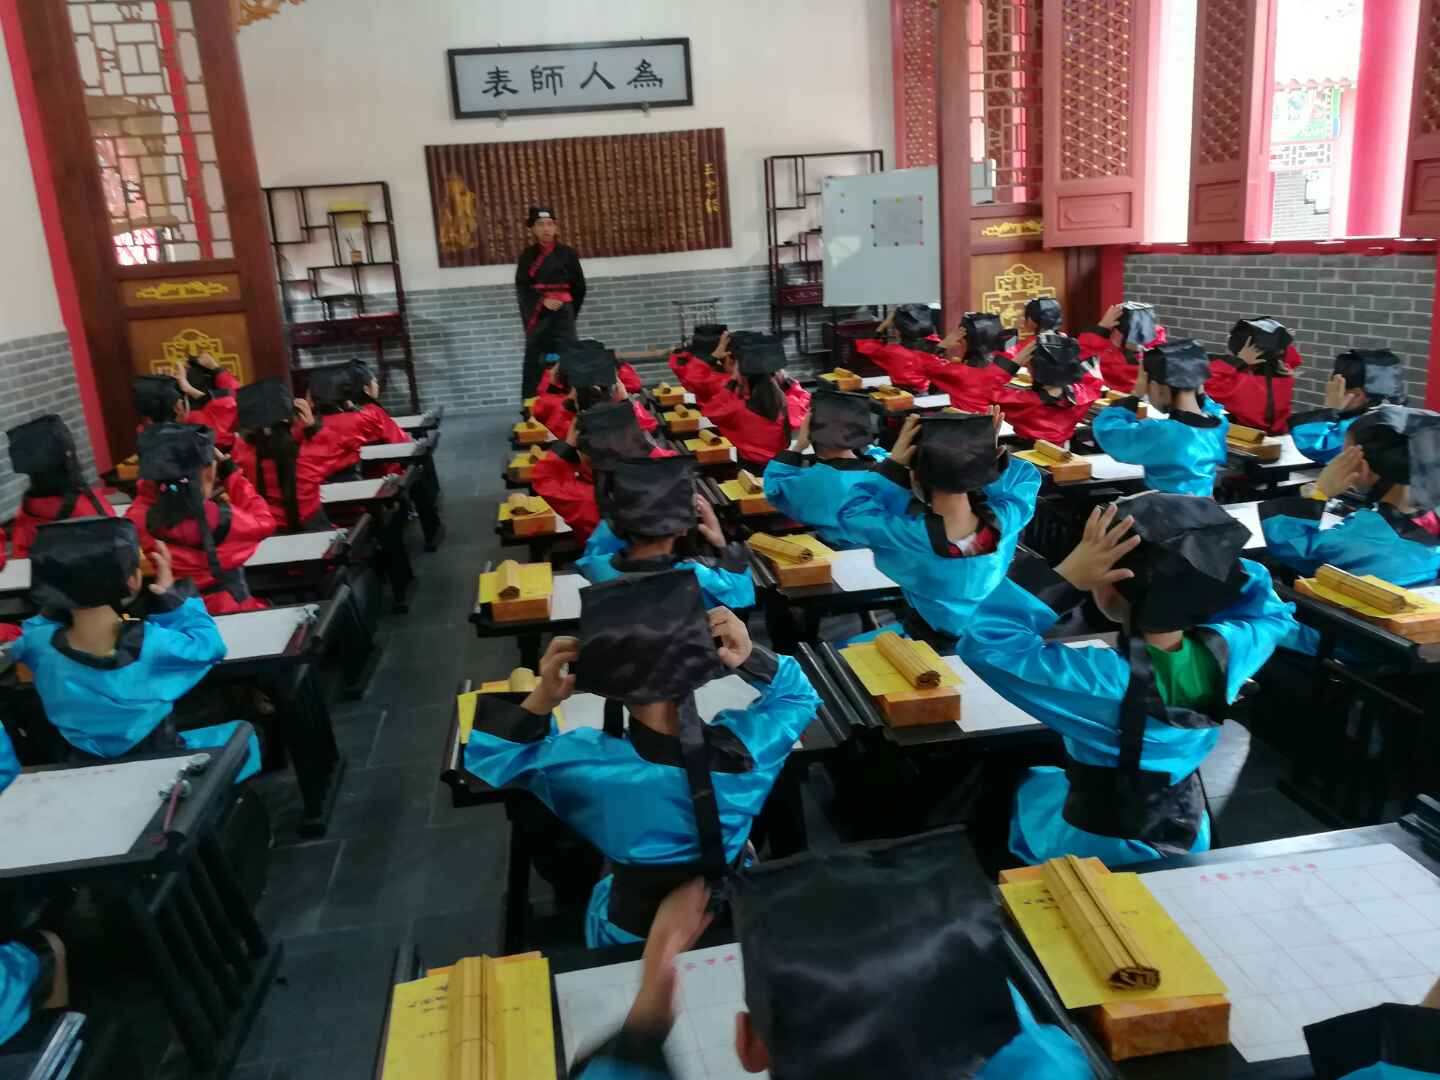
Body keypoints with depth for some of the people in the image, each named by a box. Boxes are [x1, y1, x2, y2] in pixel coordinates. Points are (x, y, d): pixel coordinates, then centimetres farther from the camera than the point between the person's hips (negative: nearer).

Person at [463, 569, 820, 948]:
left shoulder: (588, 765, -35)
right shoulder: (744, 743, -31)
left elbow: (488, 757, -15)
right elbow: (798, 695, -7)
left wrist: (539, 702, -31)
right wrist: (752, 657, -25)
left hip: (634, 935, 0)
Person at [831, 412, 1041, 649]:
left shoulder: (912, 535, -35)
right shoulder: (1004, 521, -27)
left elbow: (850, 514, -16)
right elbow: (1027, 477, -3)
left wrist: (892, 463, -21)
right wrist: (991, 453, -18)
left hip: (932, 645, -3)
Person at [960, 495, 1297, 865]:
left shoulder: (1103, 679, -36)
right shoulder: (1225, 652, -20)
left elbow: (984, 643, -33)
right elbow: (1272, 613, 3)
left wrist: (1066, 576, -36)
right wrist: (1210, 555, -13)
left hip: (1094, 850, -4)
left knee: (1028, 782, 25)